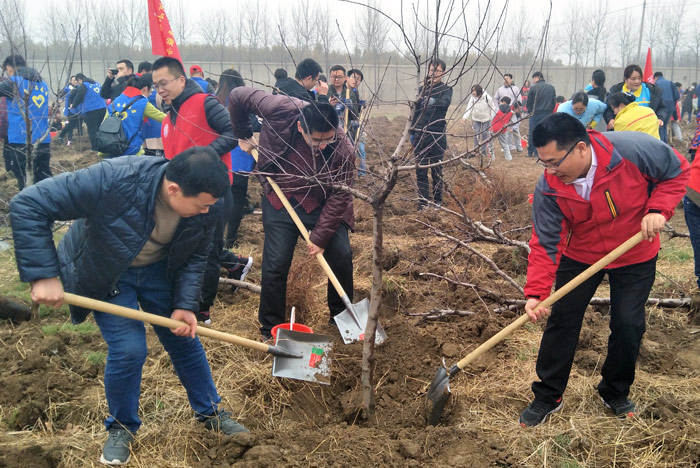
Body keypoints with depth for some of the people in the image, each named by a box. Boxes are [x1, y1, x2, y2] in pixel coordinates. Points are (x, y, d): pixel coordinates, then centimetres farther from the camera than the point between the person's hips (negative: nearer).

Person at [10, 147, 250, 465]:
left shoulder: (205, 207, -25)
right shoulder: (115, 180, -40)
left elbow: (195, 257, -6)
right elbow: (27, 206, -34)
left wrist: (185, 304, -18)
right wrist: (44, 274, -36)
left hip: (158, 270, 4)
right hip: (102, 272, -4)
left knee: (185, 338, 9)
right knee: (129, 348, -11)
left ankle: (210, 412, 33)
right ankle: (121, 427, 18)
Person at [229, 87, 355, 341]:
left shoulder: (343, 149, -28)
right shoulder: (282, 110, -29)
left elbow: (339, 196, -20)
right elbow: (238, 96, -13)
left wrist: (320, 236, -21)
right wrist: (243, 135, -3)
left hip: (321, 203, 1)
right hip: (281, 200, 0)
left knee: (341, 256, -1)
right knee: (276, 264, -3)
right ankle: (271, 329, 14)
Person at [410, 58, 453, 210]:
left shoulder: (446, 89, 0)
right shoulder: (422, 89, 12)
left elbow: (446, 102, -23)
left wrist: (434, 101, -44)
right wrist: (412, 132, 16)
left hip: (437, 135, -3)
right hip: (420, 134, 3)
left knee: (437, 170, 3)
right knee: (420, 170, 2)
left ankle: (437, 202, 14)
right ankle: (422, 203, 7)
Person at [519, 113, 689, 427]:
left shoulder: (634, 150, -31)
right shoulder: (549, 188, -23)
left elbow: (676, 171, -11)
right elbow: (545, 243, -21)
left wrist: (658, 210, -26)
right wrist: (535, 293, -30)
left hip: (635, 255, -1)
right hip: (580, 255, 1)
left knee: (628, 325, 3)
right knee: (561, 320, 1)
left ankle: (615, 393, 29)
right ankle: (547, 397, 18)